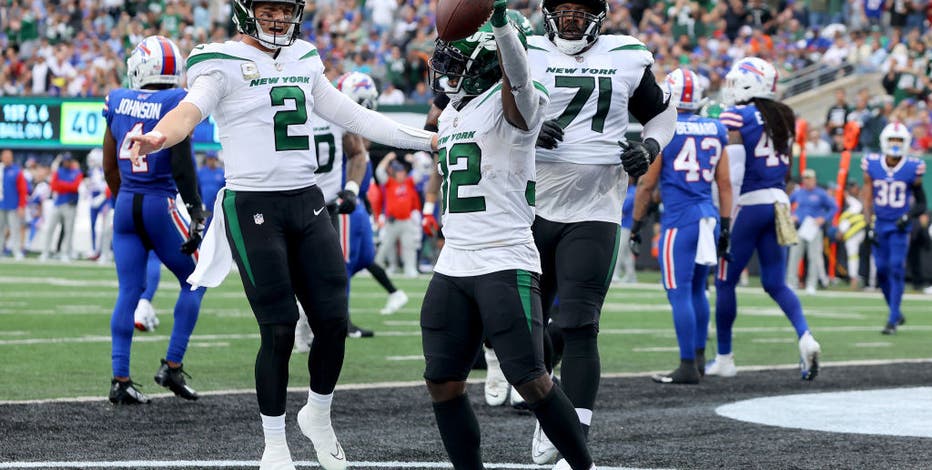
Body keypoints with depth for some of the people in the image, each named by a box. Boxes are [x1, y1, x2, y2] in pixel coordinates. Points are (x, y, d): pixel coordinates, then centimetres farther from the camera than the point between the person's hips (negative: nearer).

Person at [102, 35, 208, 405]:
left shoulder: (117, 101, 6)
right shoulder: (175, 104, -9)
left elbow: (109, 168, 13)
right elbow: (182, 162, -18)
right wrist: (196, 209, -18)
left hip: (126, 205, 5)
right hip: (161, 204, -5)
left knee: (129, 292, 6)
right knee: (194, 282, 12)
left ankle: (120, 380, 1)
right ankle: (172, 367, 8)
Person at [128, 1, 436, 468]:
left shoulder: (304, 61, 14)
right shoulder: (223, 64, -6)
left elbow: (352, 116, 21)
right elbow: (192, 109, -24)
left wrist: (428, 139, 22)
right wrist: (158, 137, -47)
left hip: (307, 203, 6)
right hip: (253, 208, -6)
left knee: (333, 321, 0)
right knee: (279, 330, -7)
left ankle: (318, 414, 27)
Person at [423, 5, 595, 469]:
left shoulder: (511, 104, -9)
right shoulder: (452, 113, 17)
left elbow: (517, 72, -33)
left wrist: (499, 20, -49)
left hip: (506, 265, -8)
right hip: (453, 268, 8)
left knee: (530, 379, -9)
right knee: (442, 382, 4)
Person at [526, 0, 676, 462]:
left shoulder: (627, 59, 5)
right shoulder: (525, 55, 2)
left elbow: (661, 113, 19)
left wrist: (649, 147, 0)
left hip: (593, 214, -1)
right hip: (531, 210, 1)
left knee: (577, 327, -11)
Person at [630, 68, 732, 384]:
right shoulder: (715, 131, 9)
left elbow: (647, 184, -2)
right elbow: (725, 184, 11)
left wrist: (636, 225, 7)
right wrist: (725, 227, 17)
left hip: (679, 219, -6)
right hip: (709, 216, 6)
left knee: (680, 293, -4)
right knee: (697, 290, 18)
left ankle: (688, 367, -5)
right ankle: (699, 356, 23)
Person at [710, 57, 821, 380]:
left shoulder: (736, 118, -11)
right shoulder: (783, 117, 11)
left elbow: (731, 174, -15)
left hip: (748, 204, -6)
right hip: (778, 202, 7)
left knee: (725, 282, 7)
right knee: (775, 284, 9)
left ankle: (724, 359, 14)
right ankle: (805, 337, -14)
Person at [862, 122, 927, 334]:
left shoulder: (912, 169, -6)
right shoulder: (872, 166, -1)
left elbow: (921, 203, 4)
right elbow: (867, 199, 5)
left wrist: (909, 216, -13)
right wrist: (868, 225, -2)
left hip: (900, 227, -3)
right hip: (879, 225, 3)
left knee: (896, 268, -11)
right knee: (882, 270, 1)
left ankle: (893, 319, -8)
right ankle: (896, 312, 20)